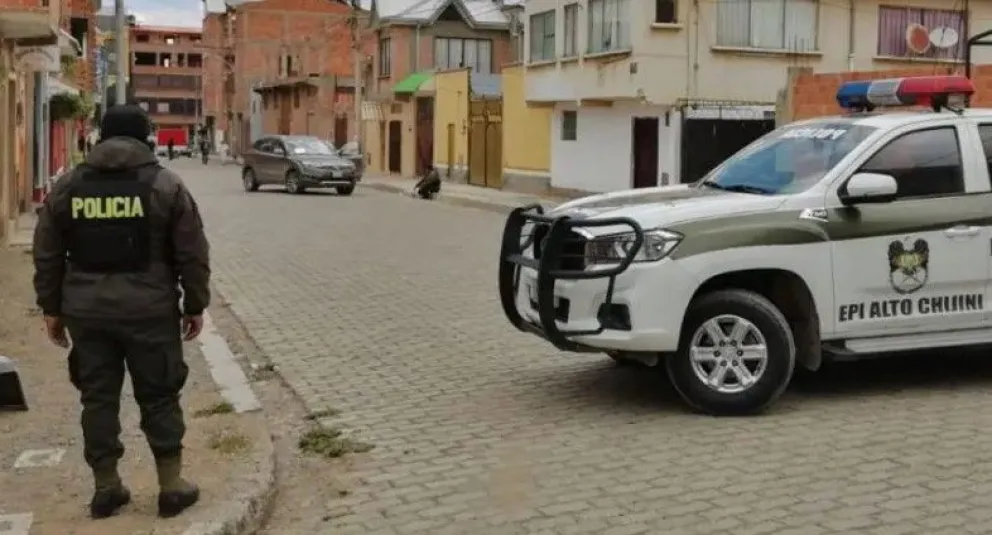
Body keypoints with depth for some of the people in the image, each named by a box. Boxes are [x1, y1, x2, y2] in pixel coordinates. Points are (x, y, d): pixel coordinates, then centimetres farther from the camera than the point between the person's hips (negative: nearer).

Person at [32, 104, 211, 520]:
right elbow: (192, 255, -3)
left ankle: (106, 487, 17)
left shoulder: (68, 187, 6)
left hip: (87, 310, 3)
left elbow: (47, 255, 8)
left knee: (98, 398, 11)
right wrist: (195, 306, 6)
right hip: (149, 310, -2)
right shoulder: (165, 185, -3)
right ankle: (171, 485, 11)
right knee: (159, 397, 7)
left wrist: (52, 307, 16)